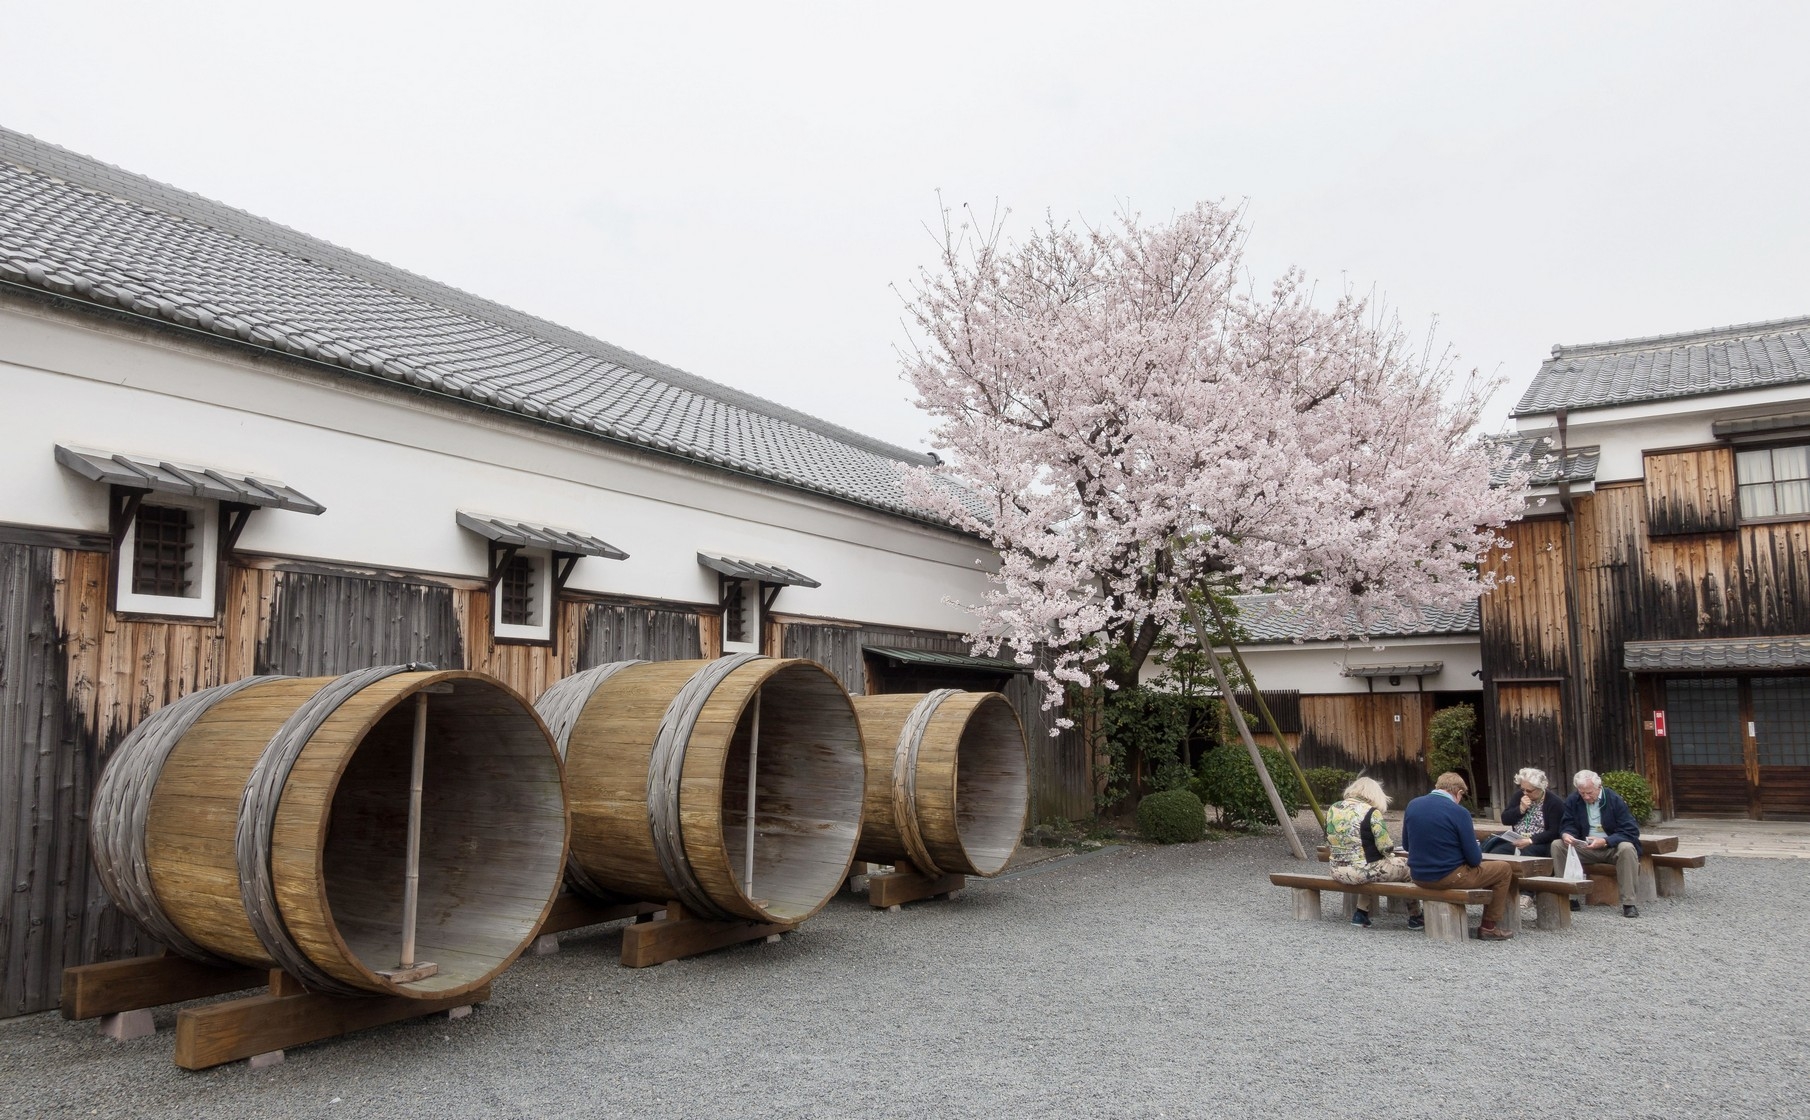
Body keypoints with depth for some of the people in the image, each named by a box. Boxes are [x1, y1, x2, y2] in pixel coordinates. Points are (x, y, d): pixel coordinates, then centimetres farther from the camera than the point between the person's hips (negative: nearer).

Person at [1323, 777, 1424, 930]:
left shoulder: (1333, 809, 5)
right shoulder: (1371, 812, -12)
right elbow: (1386, 848, -12)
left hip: (1337, 872, 6)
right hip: (1362, 871, -6)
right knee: (1407, 866, 17)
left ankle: (1360, 913, 26)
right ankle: (1415, 918, 29)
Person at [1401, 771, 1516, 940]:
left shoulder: (1412, 805, 0)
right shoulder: (1458, 812, -16)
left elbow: (1406, 845, 12)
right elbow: (1474, 859, -11)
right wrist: (1477, 849, 11)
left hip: (1418, 877, 6)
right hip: (1448, 878, -6)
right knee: (1503, 869, 14)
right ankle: (1489, 927, 17)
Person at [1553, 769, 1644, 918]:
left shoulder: (1615, 800, -11)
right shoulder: (1572, 801, -1)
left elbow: (1631, 831, -15)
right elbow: (1568, 826, 2)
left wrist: (1604, 841, -29)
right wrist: (1566, 834, -25)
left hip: (1612, 848, -3)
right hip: (1585, 848, 3)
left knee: (1627, 848, -36)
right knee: (1557, 846, -20)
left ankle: (1628, 903, -30)